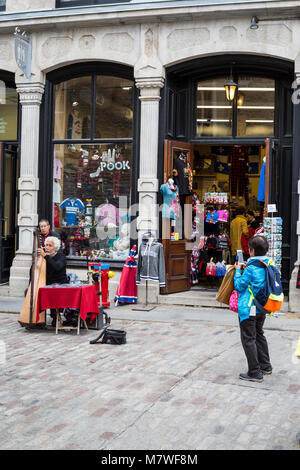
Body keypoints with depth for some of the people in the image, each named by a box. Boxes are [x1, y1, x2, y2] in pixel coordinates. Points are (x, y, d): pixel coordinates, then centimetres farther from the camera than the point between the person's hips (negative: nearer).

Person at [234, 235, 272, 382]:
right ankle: (265, 366, 31)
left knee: (248, 339, -1)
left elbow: (239, 286, -13)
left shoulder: (251, 268, -20)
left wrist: (238, 271, 0)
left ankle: (255, 373, 1)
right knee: (259, 335, 23)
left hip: (248, 308, -8)